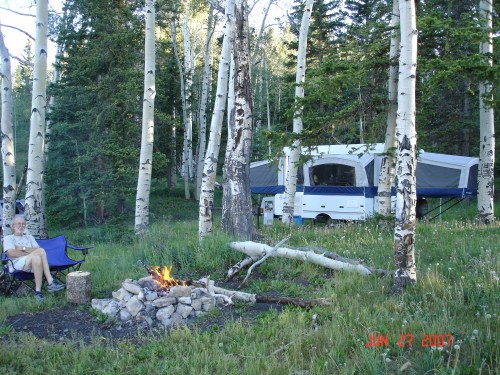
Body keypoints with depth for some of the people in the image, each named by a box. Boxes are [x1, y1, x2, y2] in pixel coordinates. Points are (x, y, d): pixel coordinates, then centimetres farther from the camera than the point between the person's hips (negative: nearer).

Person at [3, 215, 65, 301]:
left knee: (37, 258, -36)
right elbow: (11, 253, -4)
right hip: (18, 264, -4)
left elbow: (37, 250, 10)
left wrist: (24, 248, -3)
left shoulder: (30, 237, 30)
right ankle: (51, 282, -36)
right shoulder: (8, 238, 17)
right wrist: (31, 253, -6)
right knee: (41, 251, -33)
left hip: (32, 264, 4)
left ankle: (38, 291, -40)